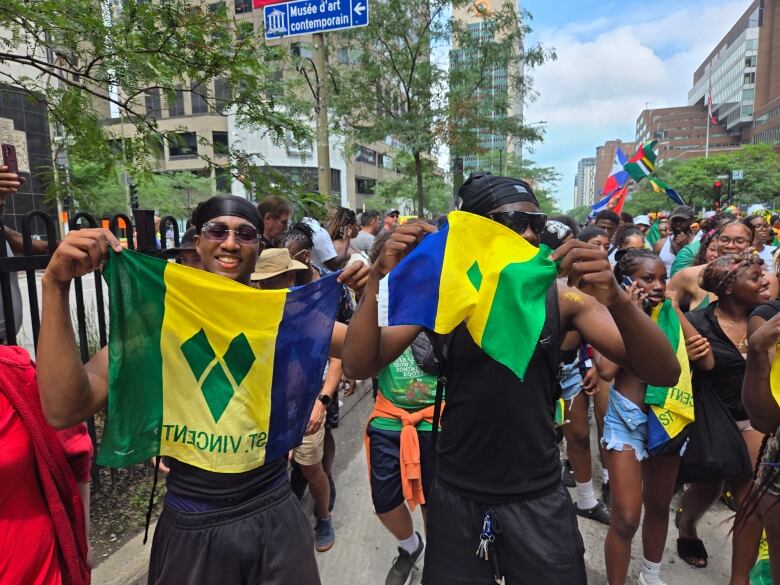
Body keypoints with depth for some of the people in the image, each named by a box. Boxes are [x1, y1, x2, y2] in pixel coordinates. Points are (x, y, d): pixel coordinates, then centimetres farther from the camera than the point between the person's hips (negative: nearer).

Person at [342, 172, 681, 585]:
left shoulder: (562, 298, -8)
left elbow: (664, 374, -13)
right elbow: (358, 366, -14)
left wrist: (616, 300, -32)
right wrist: (379, 279, -29)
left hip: (538, 496, 1)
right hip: (456, 494, 0)